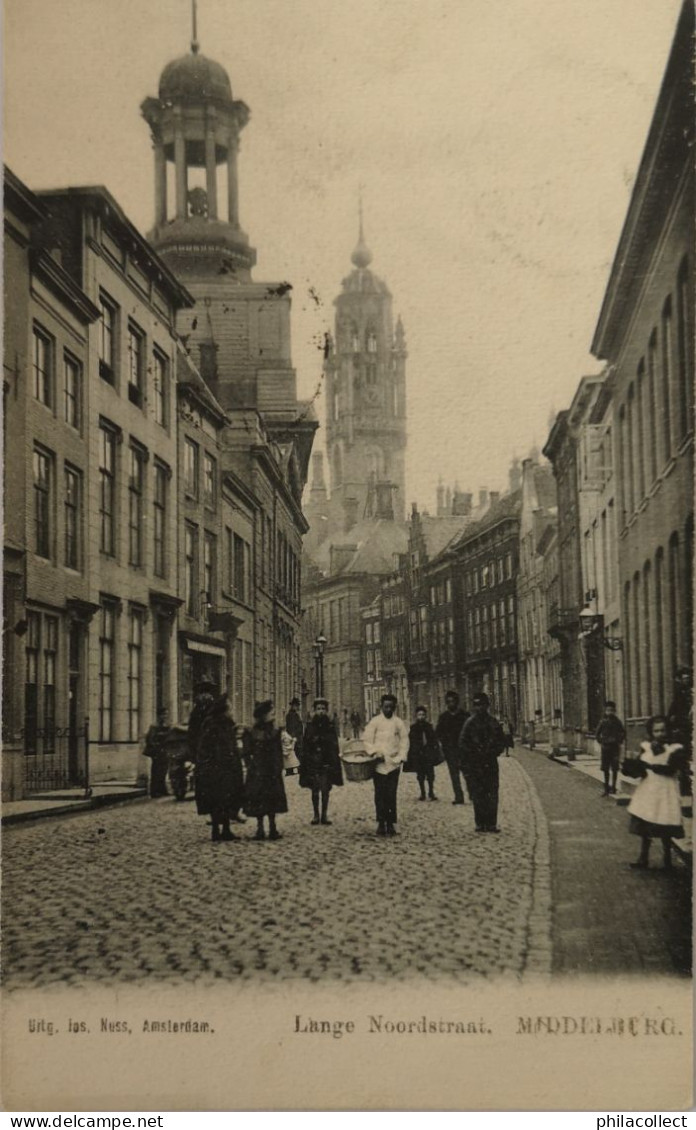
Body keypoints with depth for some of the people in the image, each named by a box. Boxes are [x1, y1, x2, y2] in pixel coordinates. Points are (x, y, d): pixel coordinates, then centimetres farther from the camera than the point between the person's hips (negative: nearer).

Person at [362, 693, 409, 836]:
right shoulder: (375, 721, 3)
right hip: (379, 764, -1)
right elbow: (367, 740, 1)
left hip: (393, 764, 1)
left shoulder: (398, 722, 7)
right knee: (380, 795, 0)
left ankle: (390, 823, 4)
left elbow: (404, 740, 9)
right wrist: (374, 753, -9)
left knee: (391, 795, -1)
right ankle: (381, 823, 6)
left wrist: (401, 757, -1)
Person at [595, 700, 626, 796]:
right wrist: (600, 743, 4)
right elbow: (597, 734, 10)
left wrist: (620, 743, 0)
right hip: (605, 748, 1)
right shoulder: (602, 722, 0)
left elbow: (623, 734, 8)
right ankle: (606, 788, 12)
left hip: (615, 748, -1)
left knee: (614, 769, 3)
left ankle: (613, 788, 11)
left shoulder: (617, 722, -2)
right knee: (605, 769, 5)